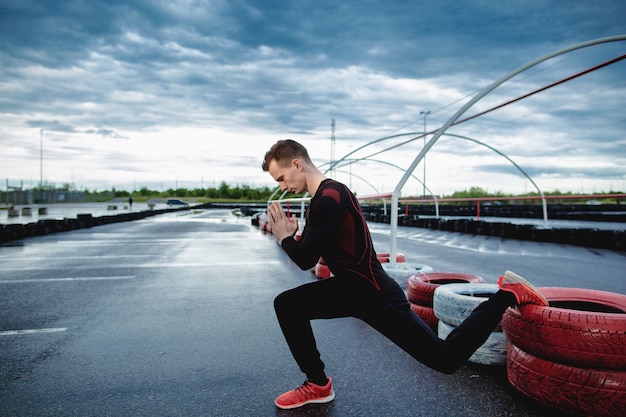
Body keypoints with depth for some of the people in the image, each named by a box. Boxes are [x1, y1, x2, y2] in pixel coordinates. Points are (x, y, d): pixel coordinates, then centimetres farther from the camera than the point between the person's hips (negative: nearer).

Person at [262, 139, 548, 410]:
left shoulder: (329, 197, -23)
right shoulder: (323, 197, 9)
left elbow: (306, 260, -24)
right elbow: (309, 252, 17)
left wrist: (285, 238, -5)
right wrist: (290, 236, 1)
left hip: (376, 296, -9)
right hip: (350, 288, 10)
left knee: (446, 359, 2)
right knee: (288, 304, 4)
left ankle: (507, 295, 16)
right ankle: (318, 385, 13)